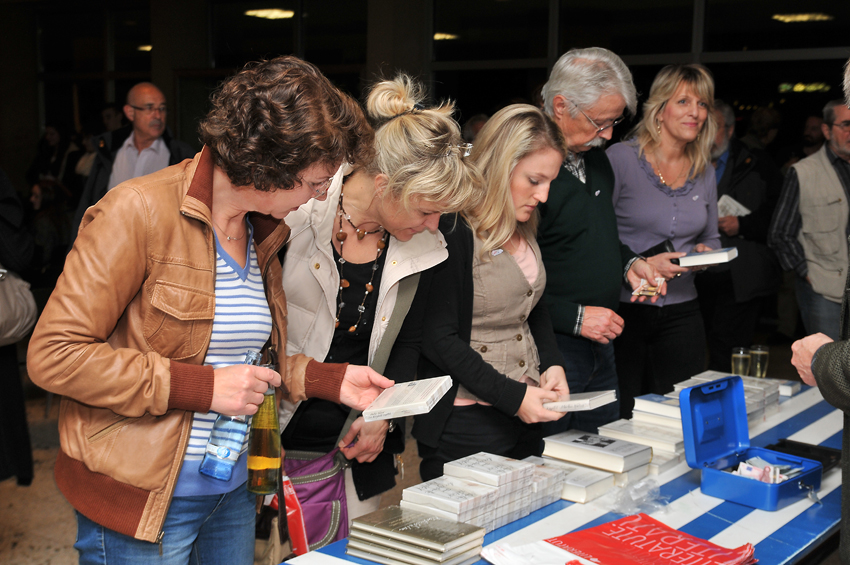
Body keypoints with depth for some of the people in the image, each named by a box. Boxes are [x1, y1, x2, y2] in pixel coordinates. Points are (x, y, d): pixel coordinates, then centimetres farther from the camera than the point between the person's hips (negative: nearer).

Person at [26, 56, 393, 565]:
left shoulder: (263, 230, 7)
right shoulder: (140, 212, -17)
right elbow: (54, 355, -20)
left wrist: (332, 380, 0)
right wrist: (203, 387, -22)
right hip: (140, 502, -7)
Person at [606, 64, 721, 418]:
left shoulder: (704, 173, 10)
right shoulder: (620, 159, -7)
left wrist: (705, 254, 0)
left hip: (681, 312, 5)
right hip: (623, 310, -5)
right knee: (617, 420, 0)